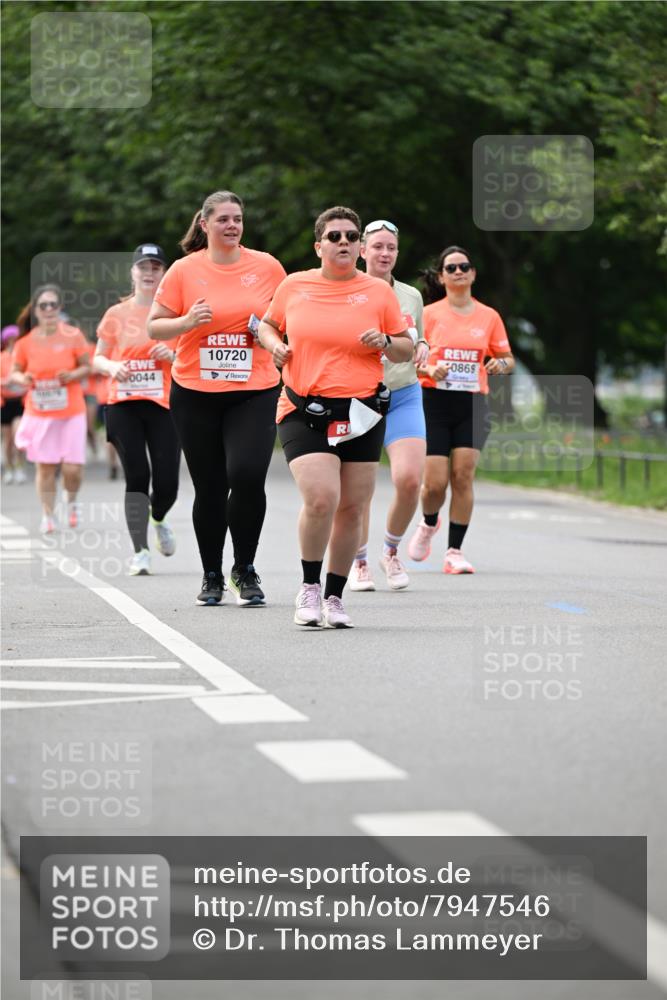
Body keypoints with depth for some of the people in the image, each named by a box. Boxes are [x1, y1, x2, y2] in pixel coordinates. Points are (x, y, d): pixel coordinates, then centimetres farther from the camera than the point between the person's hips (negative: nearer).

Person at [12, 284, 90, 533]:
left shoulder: (73, 336, -6)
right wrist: (22, 379, -13)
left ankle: (72, 501, 26)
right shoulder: (26, 341, -2)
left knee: (73, 468, -5)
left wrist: (72, 375, -18)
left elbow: (86, 366, 3)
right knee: (45, 466, 2)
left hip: (71, 412, -1)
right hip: (39, 413, 1)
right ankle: (48, 515, 17)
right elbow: (15, 372, 9)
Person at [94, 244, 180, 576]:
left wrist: (174, 356, -11)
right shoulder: (116, 315, 8)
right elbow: (97, 359, 14)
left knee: (166, 482, -4)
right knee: (137, 477, -8)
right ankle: (140, 551, -2)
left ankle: (158, 520, 31)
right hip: (123, 405, 0)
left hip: (164, 405, 0)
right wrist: (112, 367, -8)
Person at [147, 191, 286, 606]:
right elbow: (154, 327, 2)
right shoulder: (184, 270, 0)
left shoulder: (266, 266, 3)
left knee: (247, 476, -18)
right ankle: (212, 576, 23)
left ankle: (246, 569, 3)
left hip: (254, 391, 0)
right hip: (195, 393, 0)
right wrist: (188, 321, -16)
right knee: (210, 488, 5)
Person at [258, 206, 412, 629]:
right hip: (304, 412, -2)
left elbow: (407, 350, 11)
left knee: (352, 509, 3)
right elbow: (268, 324, 21)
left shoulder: (379, 292, 5)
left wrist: (385, 342, -10)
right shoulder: (294, 286, 6)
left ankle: (334, 597, 20)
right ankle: (309, 587, 2)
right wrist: (274, 344, 0)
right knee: (321, 498, -19)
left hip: (361, 412, 2)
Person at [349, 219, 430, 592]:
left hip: (404, 396, 2)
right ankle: (359, 562, 20)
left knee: (410, 479, -15)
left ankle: (392, 553, 10)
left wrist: (423, 347, -2)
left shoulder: (412, 296, 7)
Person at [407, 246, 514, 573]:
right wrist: (430, 370, -17)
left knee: (463, 476, -9)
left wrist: (501, 364, -6)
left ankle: (455, 551, -2)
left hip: (472, 405, 2)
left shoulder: (489, 316, 9)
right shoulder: (429, 314, 3)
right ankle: (429, 524, 27)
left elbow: (507, 359, 17)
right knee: (435, 482, -7)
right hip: (434, 402, -1)